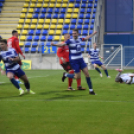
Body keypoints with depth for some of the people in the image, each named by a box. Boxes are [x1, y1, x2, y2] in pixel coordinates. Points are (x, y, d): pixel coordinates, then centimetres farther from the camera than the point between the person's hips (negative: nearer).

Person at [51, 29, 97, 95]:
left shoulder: (79, 39, 5)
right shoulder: (70, 41, -14)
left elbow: (86, 38, 25)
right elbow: (62, 44, -29)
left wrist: (93, 33, 35)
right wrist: (54, 44, -47)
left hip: (80, 59, 5)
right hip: (73, 61, -5)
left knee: (87, 74, -1)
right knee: (78, 77, -5)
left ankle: (91, 90, 8)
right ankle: (66, 75, 22)